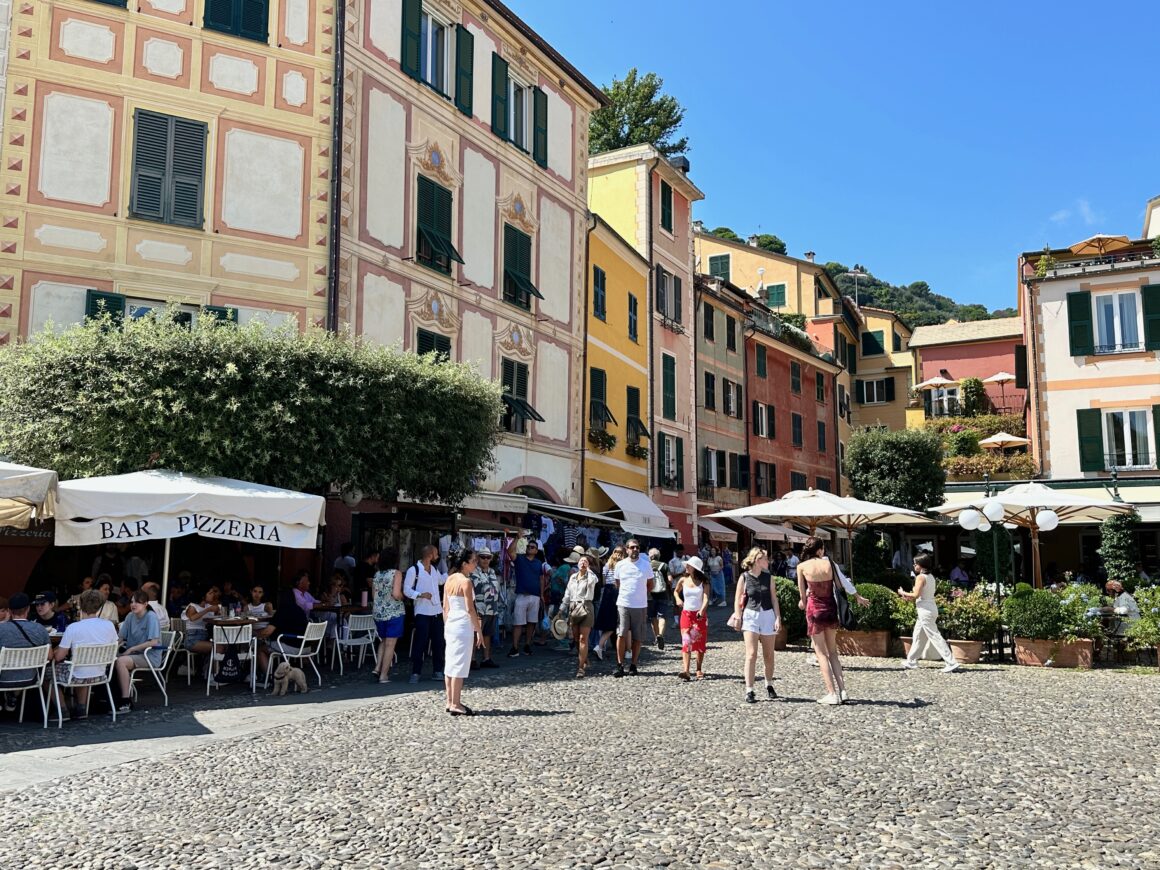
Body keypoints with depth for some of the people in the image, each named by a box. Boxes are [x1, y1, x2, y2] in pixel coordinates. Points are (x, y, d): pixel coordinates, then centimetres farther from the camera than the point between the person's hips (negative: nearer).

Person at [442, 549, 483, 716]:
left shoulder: (450, 580, 9)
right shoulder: (466, 581, -15)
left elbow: (445, 607, 12)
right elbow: (470, 609, -16)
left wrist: (446, 625, 19)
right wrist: (479, 631, -11)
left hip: (450, 625, 8)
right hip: (463, 627, -8)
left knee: (450, 664, 12)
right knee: (460, 665, -4)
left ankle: (450, 702, 19)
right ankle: (456, 705, -1)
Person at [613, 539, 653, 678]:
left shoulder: (646, 565, 3)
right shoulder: (620, 565, 4)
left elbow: (650, 584, 14)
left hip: (641, 605, 0)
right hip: (623, 604, 0)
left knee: (637, 638, 3)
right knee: (621, 634, -9)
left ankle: (633, 665, 13)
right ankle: (620, 665, -4)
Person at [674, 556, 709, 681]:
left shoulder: (703, 582, -3)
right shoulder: (683, 580, 3)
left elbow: (706, 598, -13)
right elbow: (676, 591, 22)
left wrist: (702, 610, -31)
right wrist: (678, 599, 1)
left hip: (700, 615, -1)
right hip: (686, 613, 1)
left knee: (700, 643, 6)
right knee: (686, 642, -11)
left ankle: (699, 670, 19)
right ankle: (685, 671, -20)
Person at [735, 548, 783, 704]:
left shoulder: (768, 577, 5)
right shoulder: (744, 577, -3)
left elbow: (774, 598, 6)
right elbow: (738, 600, 1)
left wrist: (778, 618, -2)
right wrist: (738, 618, -5)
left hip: (768, 615, 3)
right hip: (750, 616, -3)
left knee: (768, 656, 10)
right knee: (751, 654, -10)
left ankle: (769, 686, 29)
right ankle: (749, 691, -7)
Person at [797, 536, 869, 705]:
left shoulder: (802, 566, -8)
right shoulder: (829, 563, -3)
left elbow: (802, 591, 3)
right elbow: (845, 582, 9)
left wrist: (803, 601, 24)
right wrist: (858, 597, 25)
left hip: (815, 610, -3)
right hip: (831, 609, 3)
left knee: (821, 653, 4)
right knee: (833, 652, 15)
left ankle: (832, 693, -2)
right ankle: (842, 691, 10)